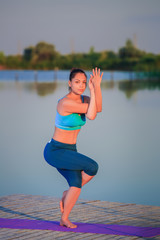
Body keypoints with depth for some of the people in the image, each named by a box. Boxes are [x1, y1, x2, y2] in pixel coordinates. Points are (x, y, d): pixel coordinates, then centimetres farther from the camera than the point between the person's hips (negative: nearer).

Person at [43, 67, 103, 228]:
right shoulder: (65, 103, -23)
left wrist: (97, 86, -31)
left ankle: (64, 219, 8)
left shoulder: (83, 99, 2)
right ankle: (68, 195, 6)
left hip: (70, 151, 7)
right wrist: (92, 90, -25)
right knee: (92, 167, -19)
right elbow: (91, 115, -27)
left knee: (76, 184, -12)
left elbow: (98, 108, -21)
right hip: (54, 151, -7)